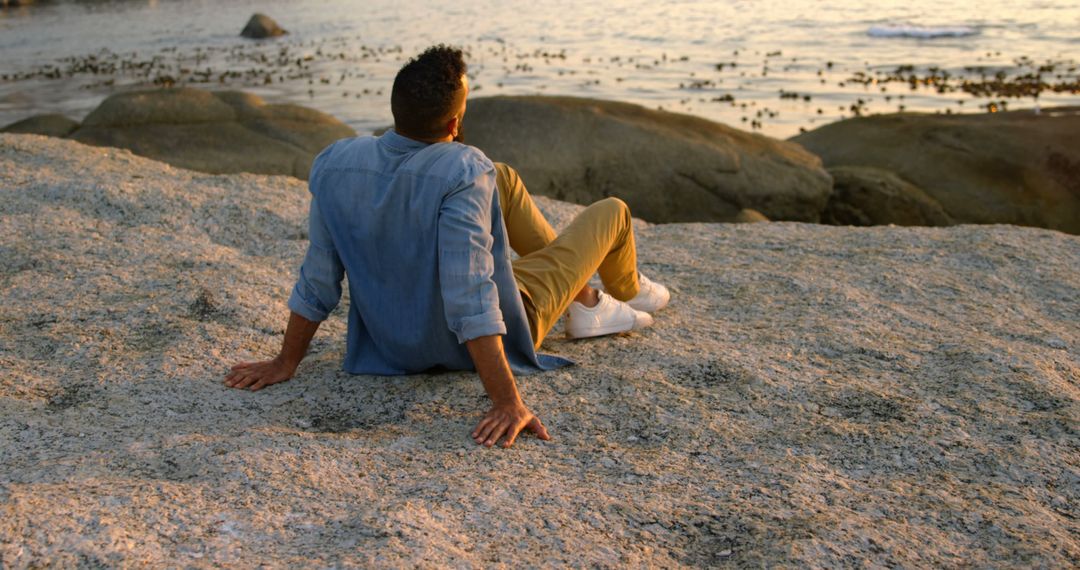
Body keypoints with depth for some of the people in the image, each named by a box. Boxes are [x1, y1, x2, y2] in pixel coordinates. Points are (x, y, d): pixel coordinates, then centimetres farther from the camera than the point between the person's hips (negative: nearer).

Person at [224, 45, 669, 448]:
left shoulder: (335, 165, -17)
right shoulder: (462, 173, -35)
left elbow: (318, 280, -10)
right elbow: (470, 302, -38)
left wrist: (285, 363, 3)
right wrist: (507, 403, -35)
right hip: (479, 343, -6)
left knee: (505, 179, 21)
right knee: (611, 213, 12)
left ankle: (587, 301, 36)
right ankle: (627, 290, 50)